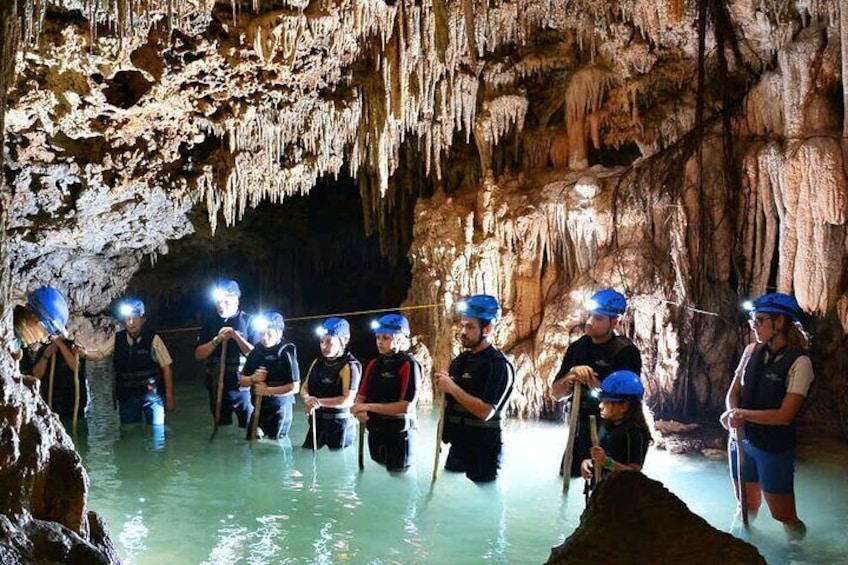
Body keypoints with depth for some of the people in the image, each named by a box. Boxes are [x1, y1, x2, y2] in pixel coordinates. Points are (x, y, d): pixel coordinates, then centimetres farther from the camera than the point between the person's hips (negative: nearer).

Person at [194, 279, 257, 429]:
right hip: (217, 387, 4)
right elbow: (198, 355, 4)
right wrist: (216, 340, -11)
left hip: (242, 387, -4)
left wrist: (236, 336, -18)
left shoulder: (248, 321, -2)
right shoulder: (211, 323, 8)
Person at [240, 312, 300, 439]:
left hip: (279, 408, -6)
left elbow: (295, 387, -16)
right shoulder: (256, 351, 3)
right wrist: (253, 378, -11)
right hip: (258, 407, 6)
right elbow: (242, 381, 10)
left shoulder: (285, 353, -13)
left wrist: (267, 390, -16)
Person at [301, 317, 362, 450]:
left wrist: (319, 402, -21)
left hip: (339, 423, -7)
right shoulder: (317, 362, 8)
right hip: (317, 420, 7)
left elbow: (347, 400, -22)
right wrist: (307, 399, -12)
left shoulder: (349, 366, -15)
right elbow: (305, 387, 11)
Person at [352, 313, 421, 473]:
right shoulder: (374, 364, 8)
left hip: (397, 434, -6)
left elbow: (406, 407, -20)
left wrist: (369, 407, -19)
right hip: (375, 431, 6)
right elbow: (361, 396, 12)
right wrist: (359, 411, -12)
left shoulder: (408, 365, -13)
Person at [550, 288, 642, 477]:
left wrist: (591, 381, -25)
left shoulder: (626, 351, -13)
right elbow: (556, 393, 4)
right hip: (581, 431, 6)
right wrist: (571, 376, -15)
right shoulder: (577, 348, 4)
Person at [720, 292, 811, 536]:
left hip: (774, 449, -5)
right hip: (742, 440, 5)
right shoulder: (752, 351, 3)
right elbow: (733, 392, 7)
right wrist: (733, 413, -14)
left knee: (783, 516, 4)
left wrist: (742, 413, -17)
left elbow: (784, 415, -18)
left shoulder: (799, 362, -15)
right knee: (747, 508, 18)